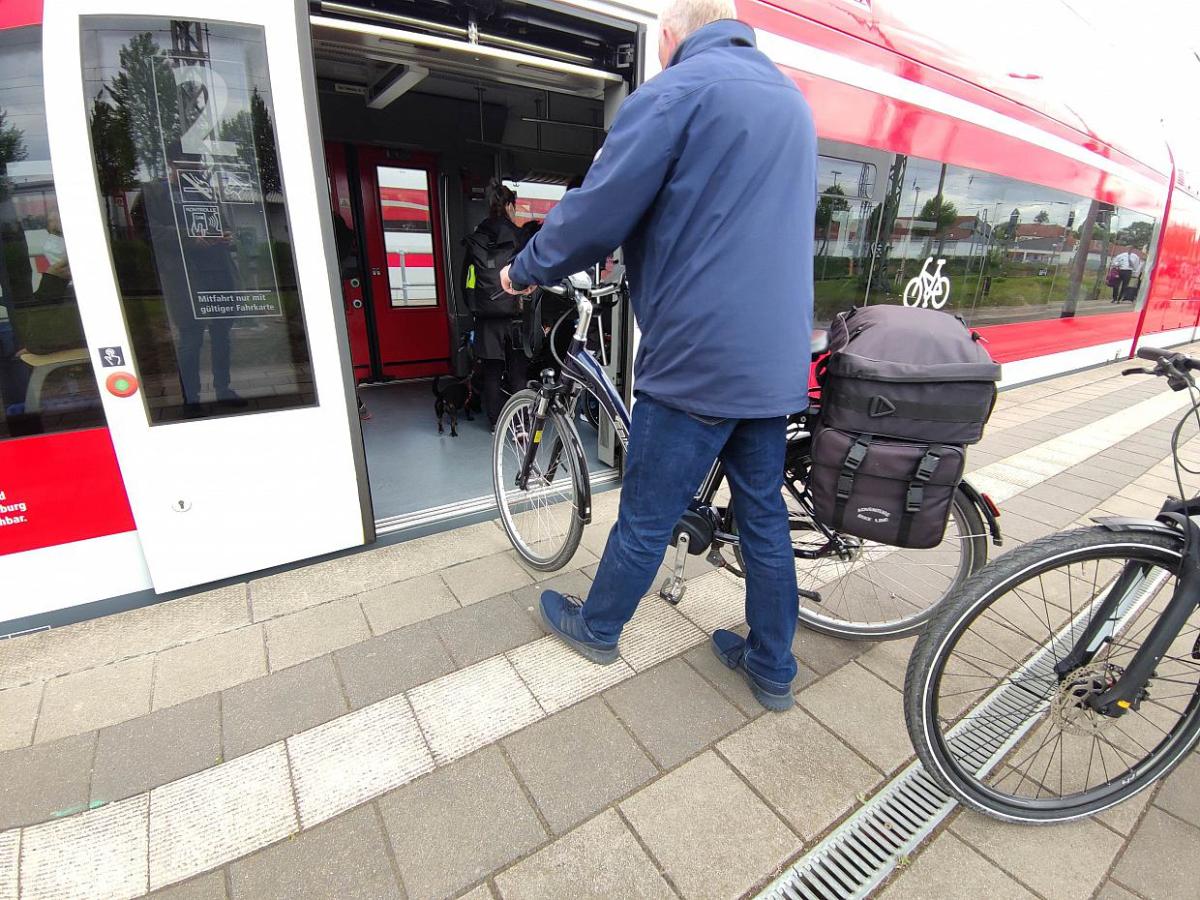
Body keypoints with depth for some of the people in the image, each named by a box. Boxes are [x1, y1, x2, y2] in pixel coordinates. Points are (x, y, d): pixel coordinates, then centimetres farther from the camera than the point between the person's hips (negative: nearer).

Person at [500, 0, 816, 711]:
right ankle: (773, 668, 32)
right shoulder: (794, 101, 19)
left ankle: (597, 628, 33)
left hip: (698, 360, -7)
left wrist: (524, 270, 7)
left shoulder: (676, 91, -7)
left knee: (647, 518, 9)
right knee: (765, 514, 16)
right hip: (778, 362, 8)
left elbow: (596, 213, -11)